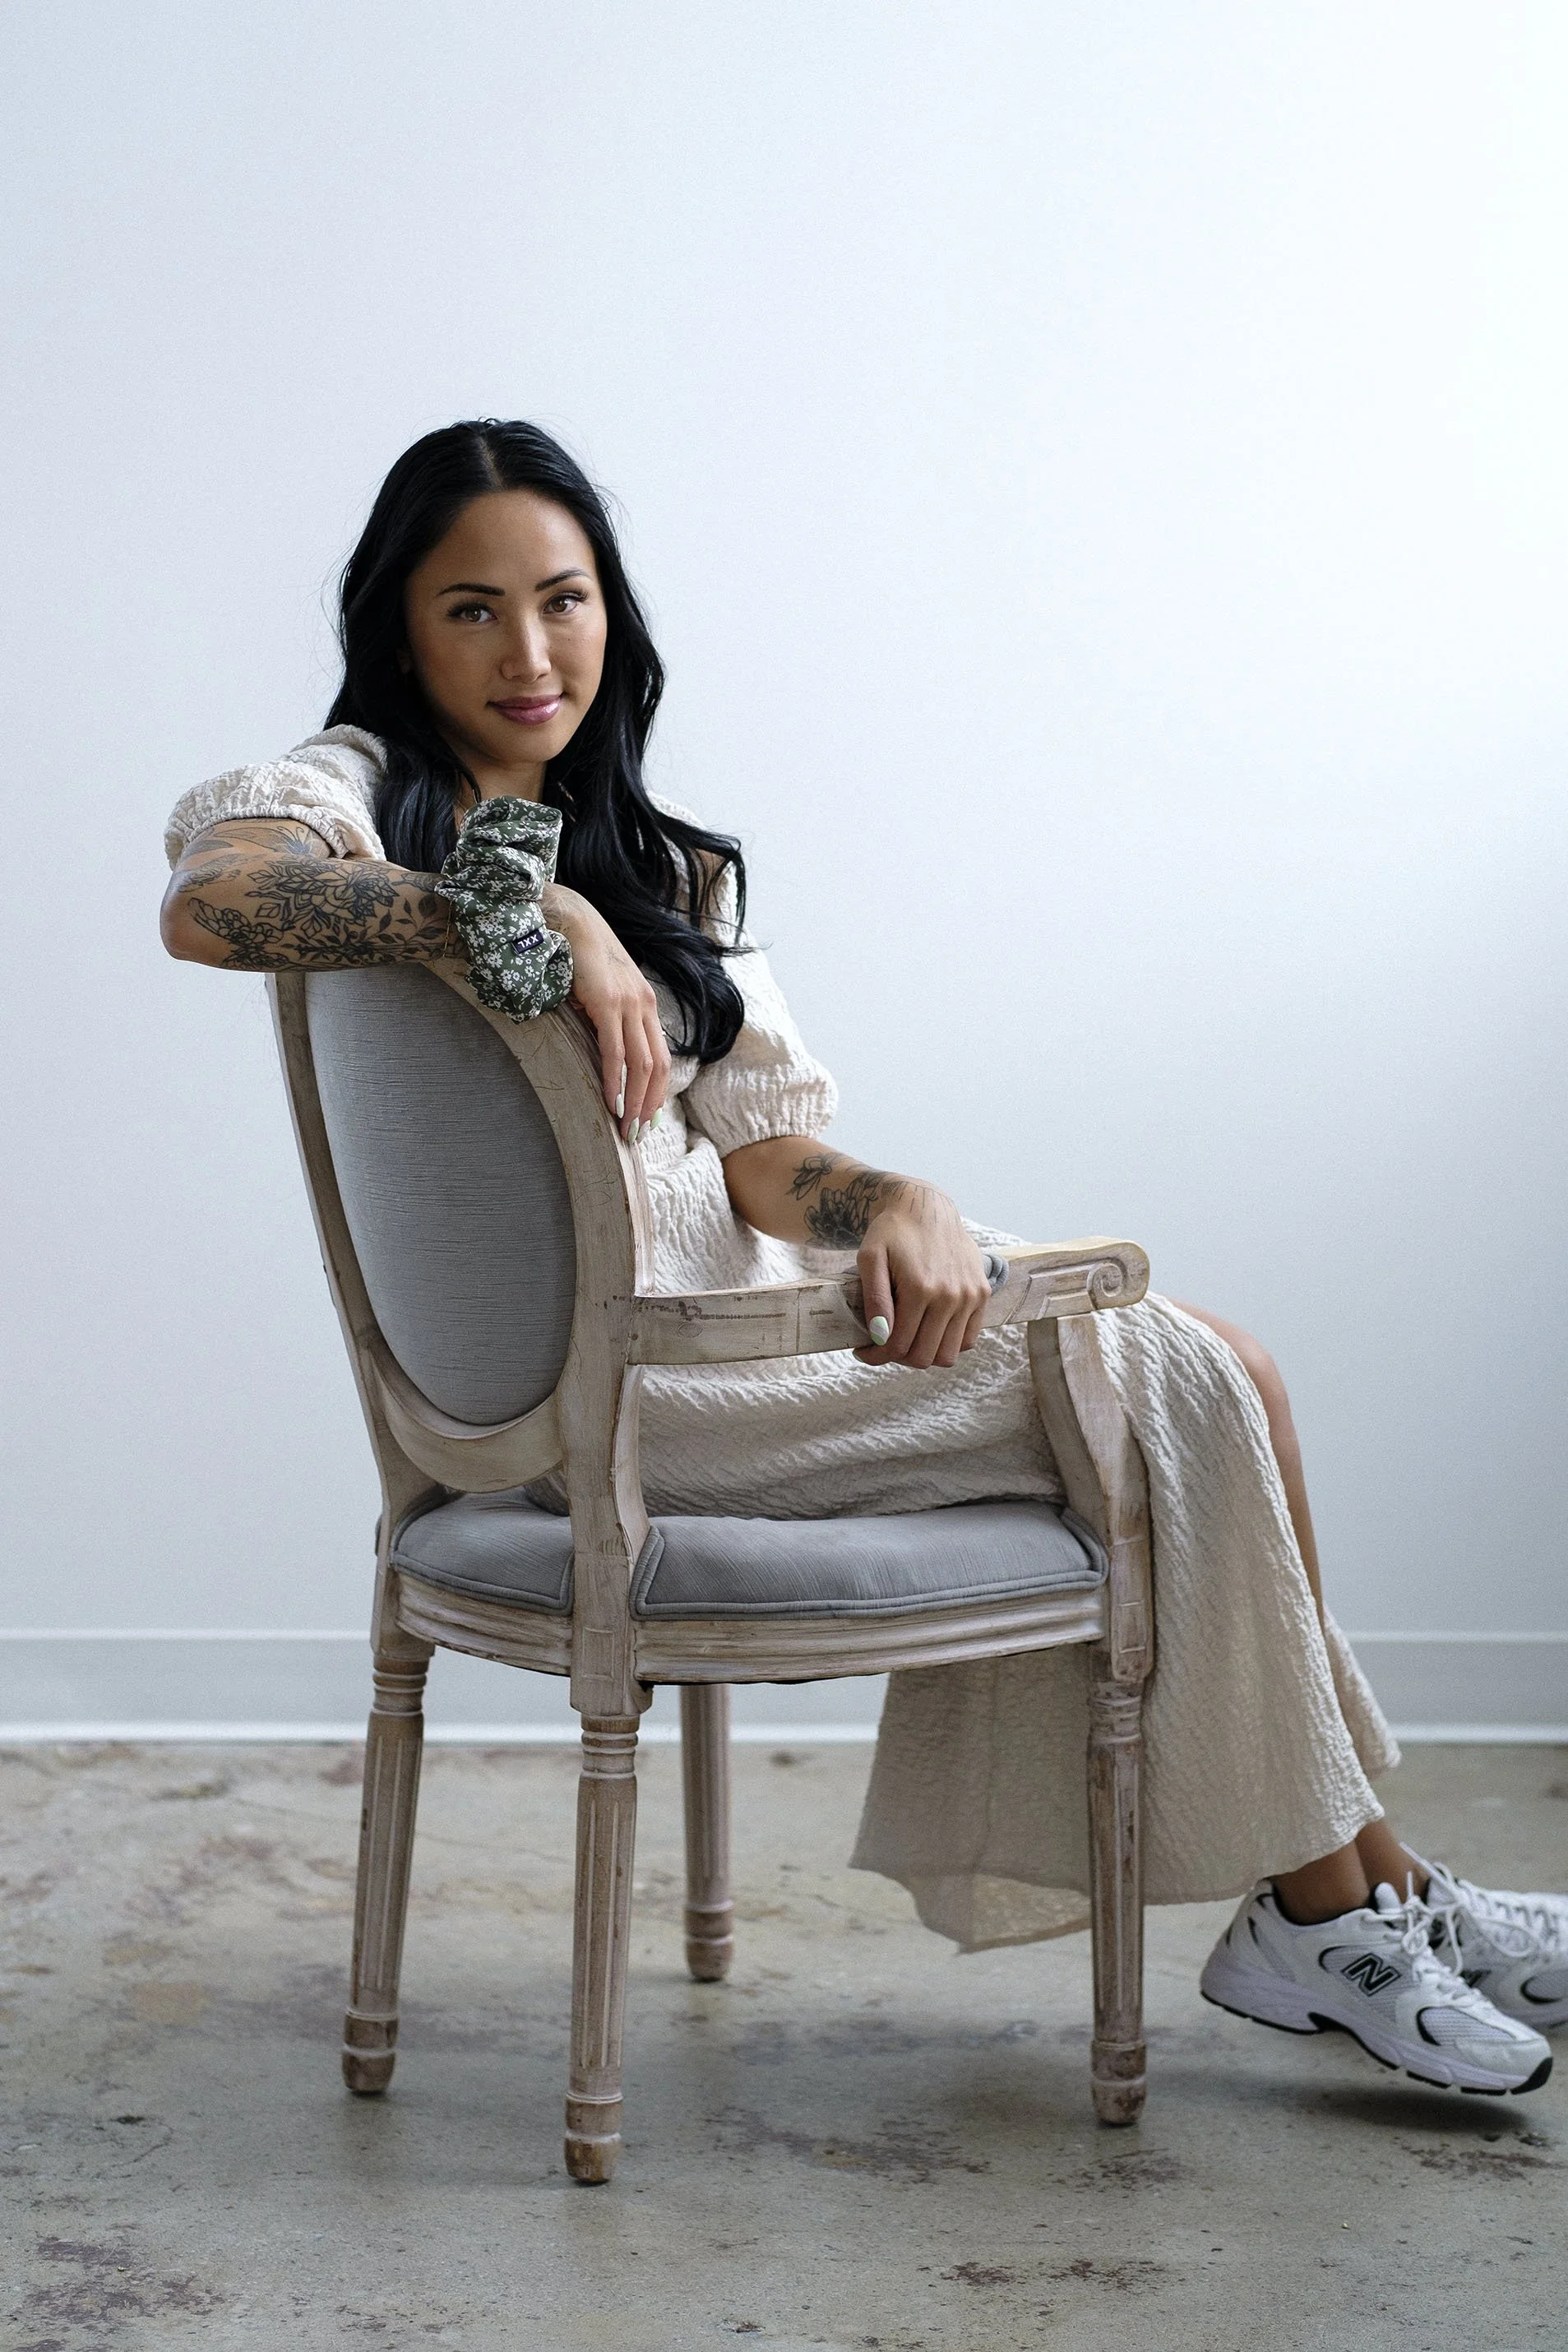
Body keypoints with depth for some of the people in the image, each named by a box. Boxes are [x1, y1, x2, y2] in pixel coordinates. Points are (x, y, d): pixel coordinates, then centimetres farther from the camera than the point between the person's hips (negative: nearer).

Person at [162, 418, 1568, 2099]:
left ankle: (1361, 1888, 2)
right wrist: (537, 920, -34)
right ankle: (1325, 1905, 4)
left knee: (1212, 1373, -5)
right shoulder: (357, 794, -4)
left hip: (724, 1299, 8)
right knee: (1186, 1391, -10)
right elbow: (209, 903, -29)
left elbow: (759, 1148, 6)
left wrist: (896, 1206, -16)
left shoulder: (652, 866, 18)